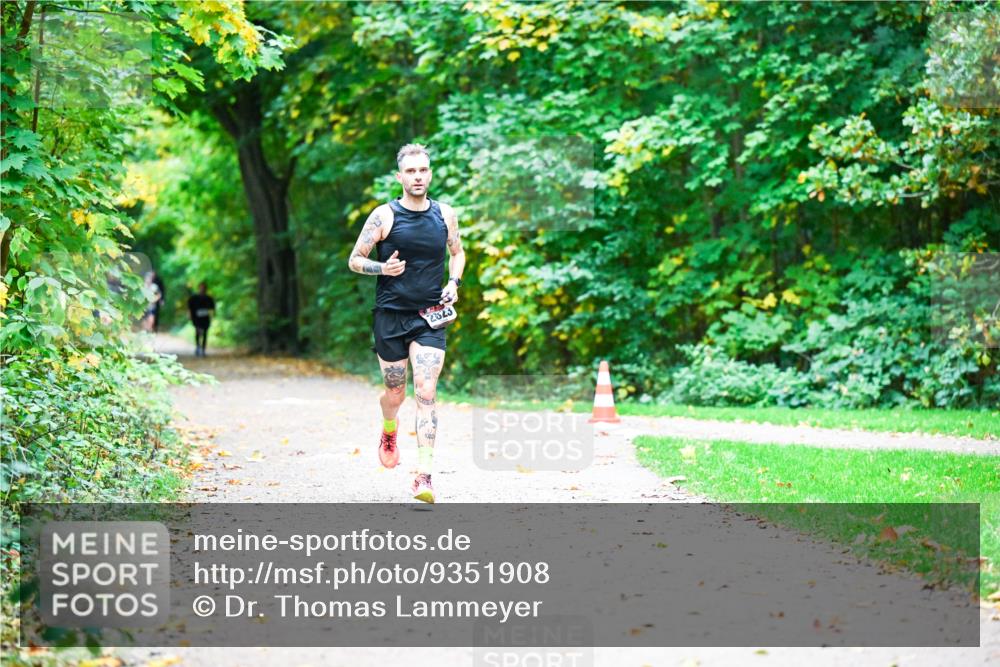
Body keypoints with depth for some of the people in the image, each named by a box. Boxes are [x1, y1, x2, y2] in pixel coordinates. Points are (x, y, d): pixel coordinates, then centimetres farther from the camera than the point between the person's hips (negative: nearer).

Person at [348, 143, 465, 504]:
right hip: (390, 315, -1)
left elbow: (457, 253, 22)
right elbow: (355, 260, 0)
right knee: (395, 393, 9)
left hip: (430, 318, 1)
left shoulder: (445, 214, 5)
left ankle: (424, 477, -14)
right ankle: (389, 431, 46)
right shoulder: (384, 216, -5)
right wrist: (382, 268, -19)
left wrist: (454, 282, 3)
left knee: (426, 394, -10)